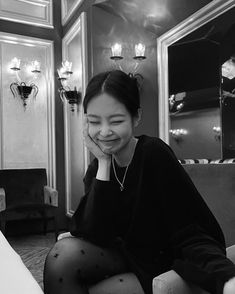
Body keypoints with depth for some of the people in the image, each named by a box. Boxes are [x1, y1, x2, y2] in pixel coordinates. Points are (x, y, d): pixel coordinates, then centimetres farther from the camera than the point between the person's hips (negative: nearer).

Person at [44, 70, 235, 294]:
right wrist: (103, 162, -21)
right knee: (65, 252, -21)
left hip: (160, 266, -4)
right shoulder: (97, 167, -4)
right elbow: (92, 235, -17)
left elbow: (190, 234, -23)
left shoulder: (155, 155, -19)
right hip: (124, 258, 4)